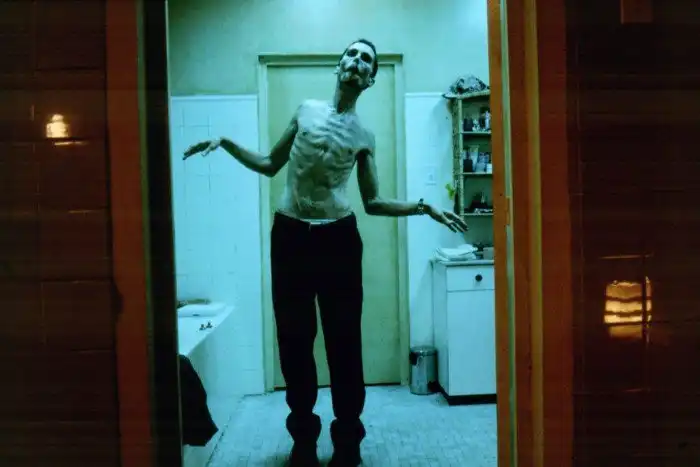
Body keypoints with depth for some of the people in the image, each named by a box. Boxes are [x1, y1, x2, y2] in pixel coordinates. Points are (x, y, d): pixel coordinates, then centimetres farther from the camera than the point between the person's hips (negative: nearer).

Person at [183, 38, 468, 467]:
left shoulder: (363, 136, 5)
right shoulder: (306, 110, 8)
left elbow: (373, 202, 5)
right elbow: (271, 166, 14)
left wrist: (424, 208, -5)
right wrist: (226, 143, 5)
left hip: (338, 238, -1)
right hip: (290, 235, 1)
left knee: (344, 340, 3)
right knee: (294, 338, 7)